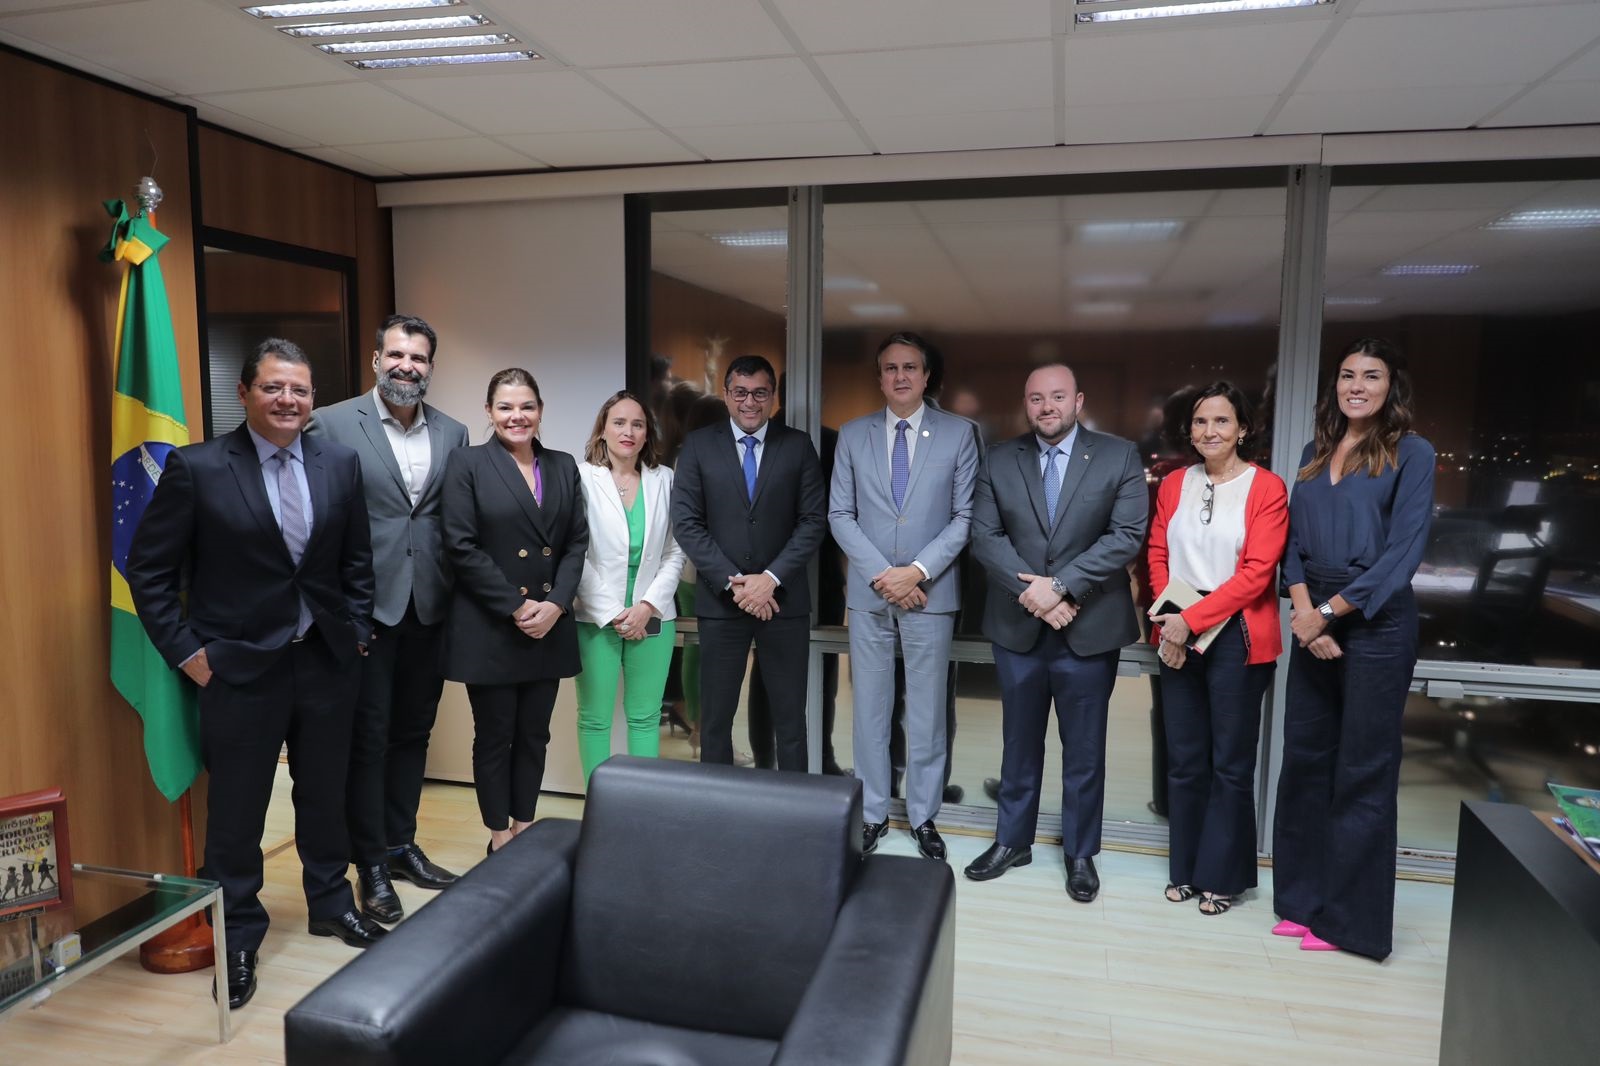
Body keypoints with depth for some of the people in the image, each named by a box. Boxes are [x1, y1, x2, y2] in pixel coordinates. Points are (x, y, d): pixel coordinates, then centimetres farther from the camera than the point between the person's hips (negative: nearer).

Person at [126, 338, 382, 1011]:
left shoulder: (340, 464, 0)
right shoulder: (196, 468, -10)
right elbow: (148, 569, -5)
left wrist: (356, 630, 5)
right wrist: (186, 653, -8)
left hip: (328, 659, 4)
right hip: (239, 666, -3)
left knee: (325, 792, 18)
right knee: (236, 809, 9)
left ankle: (330, 903, 38)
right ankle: (237, 937, 28)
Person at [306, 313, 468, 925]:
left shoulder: (453, 434, 6)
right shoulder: (332, 425, -6)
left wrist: (458, 599, 0)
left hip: (429, 606, 4)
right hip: (367, 605, -4)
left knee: (412, 731, 15)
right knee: (368, 736, 5)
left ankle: (402, 844, 31)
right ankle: (371, 864, 19)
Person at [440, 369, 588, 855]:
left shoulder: (563, 466, 9)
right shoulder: (467, 463, -4)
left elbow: (577, 542, 7)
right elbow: (462, 547, -10)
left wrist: (556, 604, -7)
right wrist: (516, 606, -13)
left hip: (550, 626, 4)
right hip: (489, 628, -4)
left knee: (534, 736, 12)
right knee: (494, 737, 7)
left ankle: (525, 830, 27)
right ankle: (499, 838, 23)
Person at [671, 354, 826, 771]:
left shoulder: (798, 445, 4)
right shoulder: (699, 445, 3)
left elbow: (813, 520, -1)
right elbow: (686, 522, -3)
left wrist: (772, 578, -12)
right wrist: (733, 581, -12)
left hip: (784, 598, 0)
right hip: (719, 600, 0)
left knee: (790, 718, 7)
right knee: (715, 717, 8)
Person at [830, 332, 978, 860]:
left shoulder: (958, 433, 1)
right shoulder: (853, 435, 6)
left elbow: (964, 516, -2)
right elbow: (840, 514, 3)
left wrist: (917, 571, -13)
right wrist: (880, 573, -9)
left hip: (931, 593, -1)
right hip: (868, 593, 2)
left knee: (927, 711, 7)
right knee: (869, 708, 8)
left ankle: (924, 816, 20)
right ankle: (872, 813, 21)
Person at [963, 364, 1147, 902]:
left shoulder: (1119, 456, -2)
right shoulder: (1000, 460, 4)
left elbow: (1127, 536, -10)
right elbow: (985, 535, -3)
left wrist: (1061, 586, -18)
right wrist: (1033, 591, -16)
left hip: (1088, 628, -2)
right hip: (1017, 626, 2)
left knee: (1084, 750, 10)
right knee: (1019, 742, 15)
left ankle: (1080, 853, 26)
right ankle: (1012, 841, 30)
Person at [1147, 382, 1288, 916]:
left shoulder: (1266, 487, -4)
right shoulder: (1173, 484, 10)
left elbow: (1257, 572, -11)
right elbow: (1158, 555, 8)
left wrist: (1192, 620, -16)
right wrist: (1166, 620, -7)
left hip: (1236, 636, -4)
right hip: (1177, 635, 4)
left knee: (1230, 762, 5)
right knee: (1184, 758, 10)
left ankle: (1221, 877, 19)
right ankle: (1185, 869, 23)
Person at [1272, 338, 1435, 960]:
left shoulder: (1412, 453, -3)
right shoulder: (1316, 453, 12)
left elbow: (1403, 552, -11)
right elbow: (1294, 539, 8)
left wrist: (1331, 611, -13)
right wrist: (1302, 607, -8)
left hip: (1375, 623, -5)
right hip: (1313, 621, 5)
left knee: (1363, 770, 3)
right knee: (1304, 758, 8)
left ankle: (1352, 918, 16)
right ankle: (1305, 899, 22)